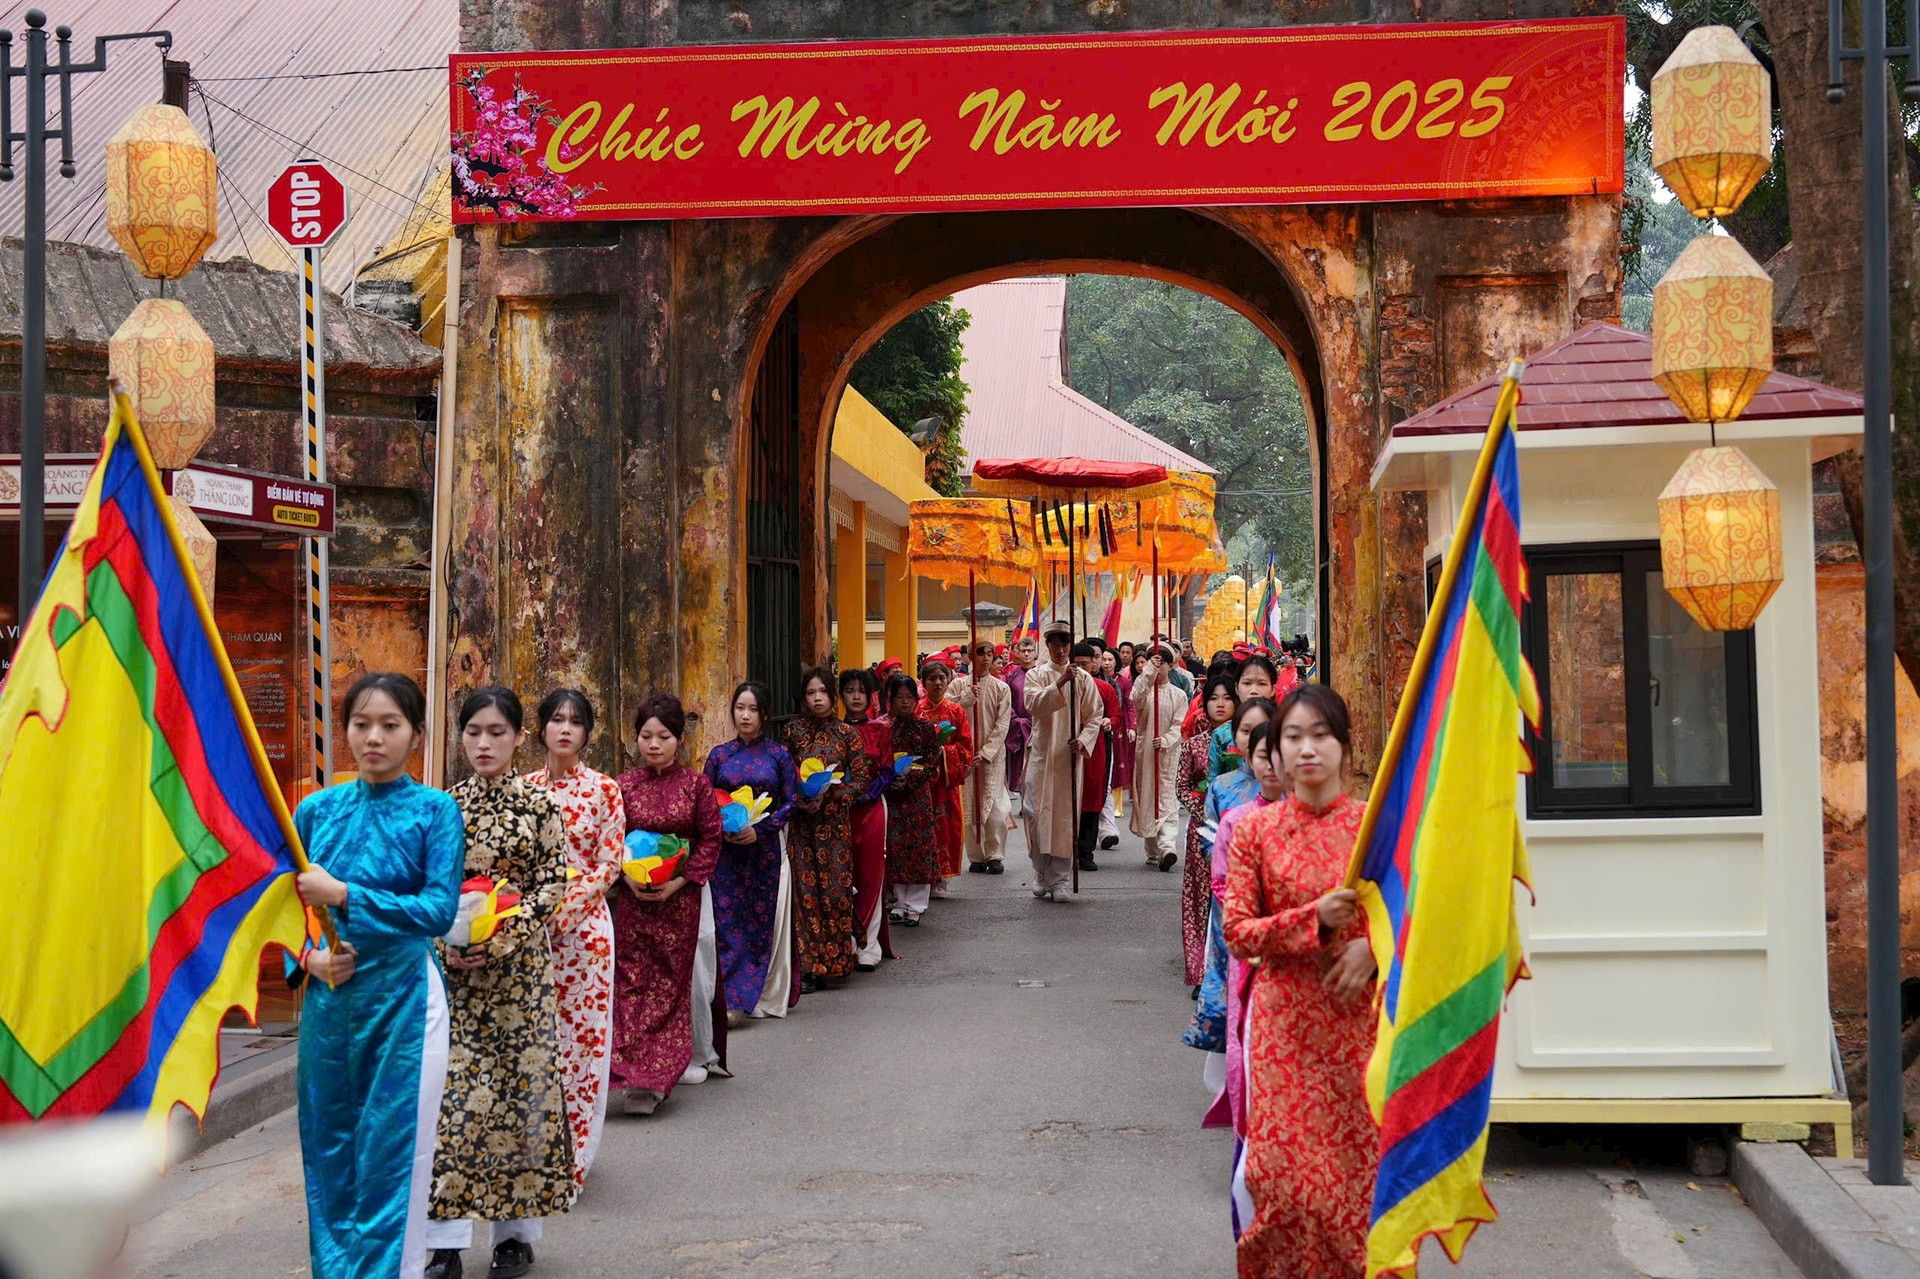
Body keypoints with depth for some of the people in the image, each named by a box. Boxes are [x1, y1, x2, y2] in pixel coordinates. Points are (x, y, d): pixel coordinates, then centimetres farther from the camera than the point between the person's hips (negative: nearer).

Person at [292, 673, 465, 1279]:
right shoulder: (316, 808, 6)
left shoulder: (433, 810, -4)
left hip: (402, 999, -3)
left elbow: (439, 909, -14)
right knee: (328, 1152, 11)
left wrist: (344, 896, -19)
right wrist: (307, 956, -8)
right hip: (327, 997, 4)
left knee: (392, 1158, -2)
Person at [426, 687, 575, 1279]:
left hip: (519, 964, -1)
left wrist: (503, 937, -14)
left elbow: (553, 883, -3)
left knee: (520, 1087, 3)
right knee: (449, 1089, -2)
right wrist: (445, 943, -10)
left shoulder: (539, 804, 0)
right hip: (452, 963, 1)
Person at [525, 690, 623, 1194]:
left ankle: (573, 1156, 7)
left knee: (580, 1035, 0)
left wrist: (563, 910, -14)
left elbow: (609, 865, -3)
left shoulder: (603, 789, 0)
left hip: (583, 924, -2)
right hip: (532, 925, 2)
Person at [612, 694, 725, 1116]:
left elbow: (710, 840, 0)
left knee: (672, 981, 2)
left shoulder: (696, 785, -1)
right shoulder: (623, 786, 2)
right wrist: (628, 878, -11)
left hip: (679, 897, -1)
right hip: (632, 896, 1)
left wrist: (677, 883, -10)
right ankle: (636, 1073, 1)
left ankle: (658, 1075, 9)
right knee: (632, 980, -4)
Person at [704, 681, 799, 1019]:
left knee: (765, 922, 4)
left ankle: (767, 997, 14)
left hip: (765, 851, 0)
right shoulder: (718, 756, 5)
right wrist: (722, 828, -13)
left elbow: (790, 801, 0)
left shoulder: (778, 755, 3)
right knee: (727, 923, -4)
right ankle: (728, 1000, -1)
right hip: (726, 854, 1)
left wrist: (760, 829, -12)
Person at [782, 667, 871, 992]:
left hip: (835, 822, -1)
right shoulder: (793, 731, 5)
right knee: (805, 890, -2)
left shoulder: (848, 733, 1)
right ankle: (808, 967, 1)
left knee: (836, 890, -1)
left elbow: (861, 780, -1)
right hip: (801, 823, 1)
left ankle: (835, 962, 10)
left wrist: (828, 794, -14)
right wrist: (799, 797, -10)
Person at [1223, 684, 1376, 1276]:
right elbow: (1237, 933, -1)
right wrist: (1313, 919, -15)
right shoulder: (1257, 829, 2)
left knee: (1357, 1163, 2)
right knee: (1281, 1166, -1)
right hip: (1283, 1022, 0)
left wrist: (1372, 946, -13)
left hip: (1358, 1020, 0)